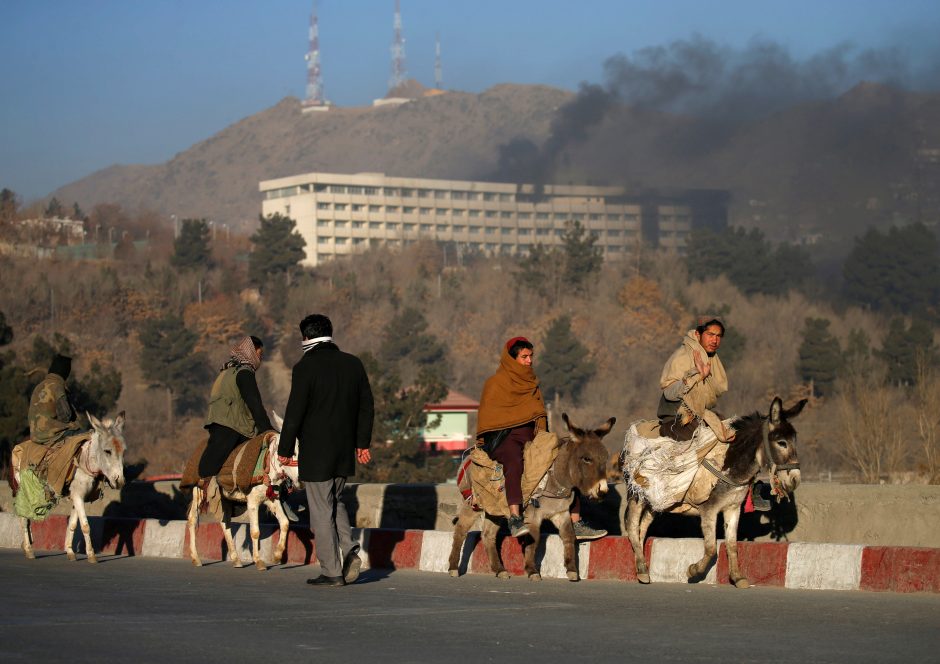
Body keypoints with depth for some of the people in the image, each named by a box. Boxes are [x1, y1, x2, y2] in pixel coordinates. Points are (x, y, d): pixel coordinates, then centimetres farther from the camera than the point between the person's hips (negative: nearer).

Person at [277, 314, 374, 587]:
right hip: (345, 451, 6)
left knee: (322, 510, 1)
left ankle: (331, 571, 3)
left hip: (315, 452, -6)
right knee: (335, 502, 22)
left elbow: (294, 413, -13)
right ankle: (349, 550, 3)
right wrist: (362, 442, 18)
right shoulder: (353, 364, 5)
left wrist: (285, 450, -5)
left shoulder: (305, 367, -13)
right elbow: (367, 406, 11)